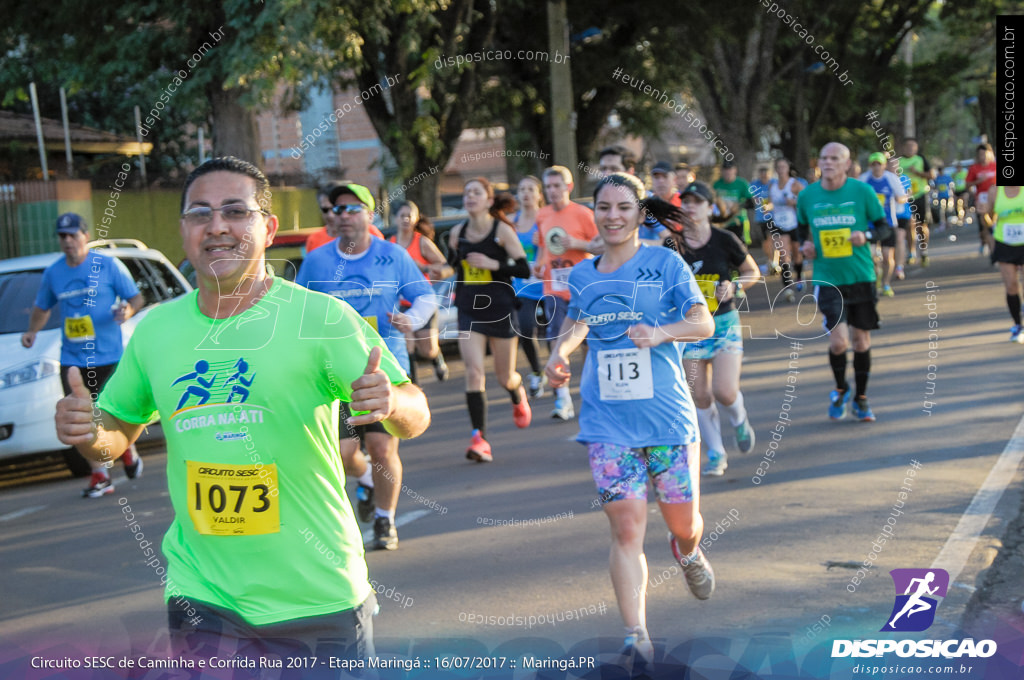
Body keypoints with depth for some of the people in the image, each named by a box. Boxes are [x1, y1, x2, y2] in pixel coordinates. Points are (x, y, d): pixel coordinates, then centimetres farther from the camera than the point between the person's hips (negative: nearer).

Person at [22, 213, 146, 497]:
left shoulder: (109, 265, -3)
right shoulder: (53, 273, 8)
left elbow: (136, 298, 0)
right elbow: (42, 308, 22)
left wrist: (128, 309, -22)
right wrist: (32, 331, 4)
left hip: (108, 356, -3)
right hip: (72, 359, 3)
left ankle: (129, 452, 34)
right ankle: (100, 477, 7)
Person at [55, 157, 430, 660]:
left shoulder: (321, 317, -9)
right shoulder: (155, 330, 4)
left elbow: (415, 417, -13)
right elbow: (118, 431, 15)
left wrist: (391, 403, -36)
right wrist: (88, 434, -8)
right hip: (202, 596, 3)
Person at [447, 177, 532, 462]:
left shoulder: (502, 231, -7)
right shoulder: (457, 234, 4)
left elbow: (525, 269, -9)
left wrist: (494, 264, -21)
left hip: (500, 309, -2)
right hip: (469, 311, 2)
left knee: (505, 376, 9)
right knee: (473, 371, -14)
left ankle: (519, 397, 47)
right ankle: (479, 438, -17)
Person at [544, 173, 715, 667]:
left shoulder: (665, 263, -1)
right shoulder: (583, 274, 10)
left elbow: (703, 323, -8)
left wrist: (661, 332, -26)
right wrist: (560, 351, 2)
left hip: (668, 415, -1)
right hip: (607, 420, 1)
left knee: (683, 522, 8)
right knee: (626, 528, -8)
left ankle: (687, 552, 45)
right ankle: (636, 636, -5)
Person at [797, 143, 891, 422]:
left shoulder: (862, 191, -4)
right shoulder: (806, 196, 0)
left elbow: (884, 227, 3)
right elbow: (802, 228, 18)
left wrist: (867, 236, -17)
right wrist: (804, 245, -2)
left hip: (861, 276, 1)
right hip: (827, 280, -1)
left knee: (862, 339, 8)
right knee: (839, 341, -13)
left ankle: (860, 399, 28)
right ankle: (840, 389, 17)